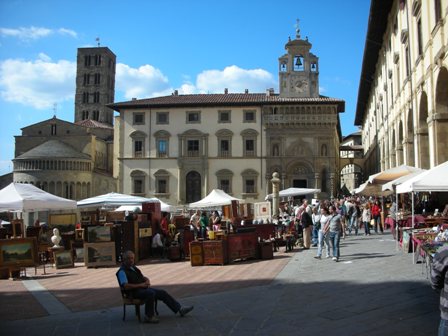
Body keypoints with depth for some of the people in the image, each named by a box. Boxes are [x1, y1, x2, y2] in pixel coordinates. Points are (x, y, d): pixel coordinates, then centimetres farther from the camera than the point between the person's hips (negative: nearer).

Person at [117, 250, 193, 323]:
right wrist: (140, 285, -19)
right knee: (150, 293, -35)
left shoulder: (134, 268, 19)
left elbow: (144, 277, 27)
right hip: (135, 292, -9)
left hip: (144, 288, 9)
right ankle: (149, 317, -25)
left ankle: (180, 309, 3)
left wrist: (147, 281, 2)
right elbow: (126, 286, -22)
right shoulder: (122, 271, -9)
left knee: (162, 293, 0)